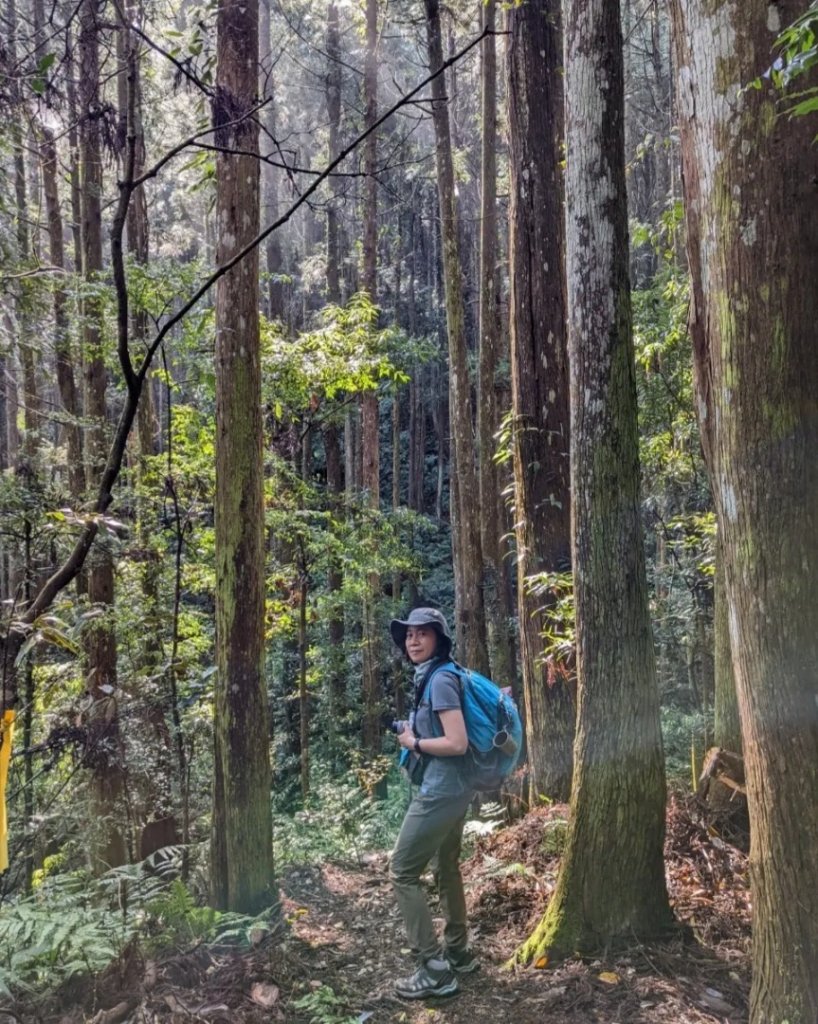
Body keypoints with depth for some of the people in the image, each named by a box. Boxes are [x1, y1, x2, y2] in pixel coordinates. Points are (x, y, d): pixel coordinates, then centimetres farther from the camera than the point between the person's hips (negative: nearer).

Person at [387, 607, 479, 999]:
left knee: (402, 872, -2)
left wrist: (413, 742, -13)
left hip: (439, 791, -10)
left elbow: (457, 743, -25)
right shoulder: (429, 678, 9)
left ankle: (434, 969, 3)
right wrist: (415, 734, 6)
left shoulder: (440, 680, -19)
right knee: (447, 868, 22)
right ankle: (457, 952, 36)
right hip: (453, 788, 10)